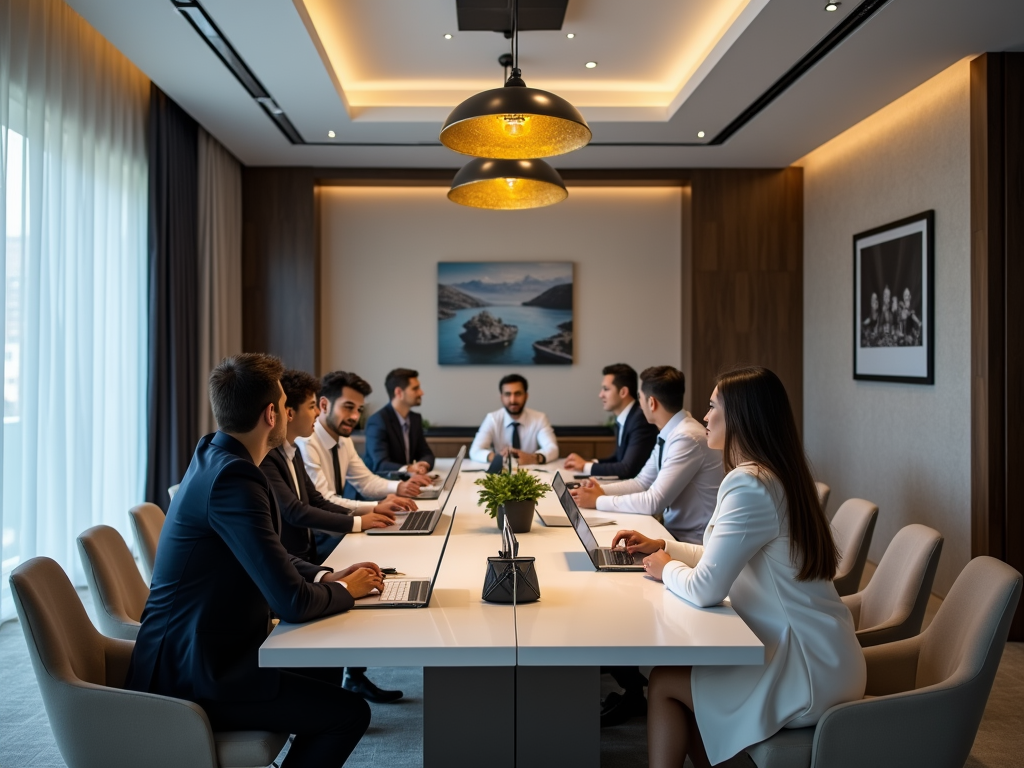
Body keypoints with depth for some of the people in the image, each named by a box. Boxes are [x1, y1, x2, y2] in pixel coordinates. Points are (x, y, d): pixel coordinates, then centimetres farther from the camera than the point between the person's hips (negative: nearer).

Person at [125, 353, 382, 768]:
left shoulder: (214, 455, 3)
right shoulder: (232, 478, -27)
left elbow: (266, 557, 16)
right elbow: (291, 601, -27)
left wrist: (325, 576, 2)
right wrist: (346, 590, -8)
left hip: (193, 652, 10)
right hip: (193, 677, -10)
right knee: (349, 712, -7)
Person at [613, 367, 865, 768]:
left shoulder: (750, 485, -23)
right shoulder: (777, 476, 9)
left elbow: (705, 589, -25)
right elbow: (726, 558, 20)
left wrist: (667, 569, -5)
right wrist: (663, 546, 15)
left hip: (811, 672, -9)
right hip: (815, 651, 9)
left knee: (663, 682, 1)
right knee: (683, 667, 14)